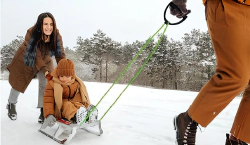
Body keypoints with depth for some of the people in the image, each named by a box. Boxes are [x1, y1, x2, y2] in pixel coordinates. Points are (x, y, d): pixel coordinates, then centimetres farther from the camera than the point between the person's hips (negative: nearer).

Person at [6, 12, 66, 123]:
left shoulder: (56, 35, -26)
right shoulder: (31, 33, -34)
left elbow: (60, 55, -26)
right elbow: (36, 56, -33)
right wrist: (44, 70, -44)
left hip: (45, 60, 2)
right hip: (26, 59, -2)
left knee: (45, 84, -11)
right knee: (19, 83, 12)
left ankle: (43, 111, 3)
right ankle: (11, 104, 41)